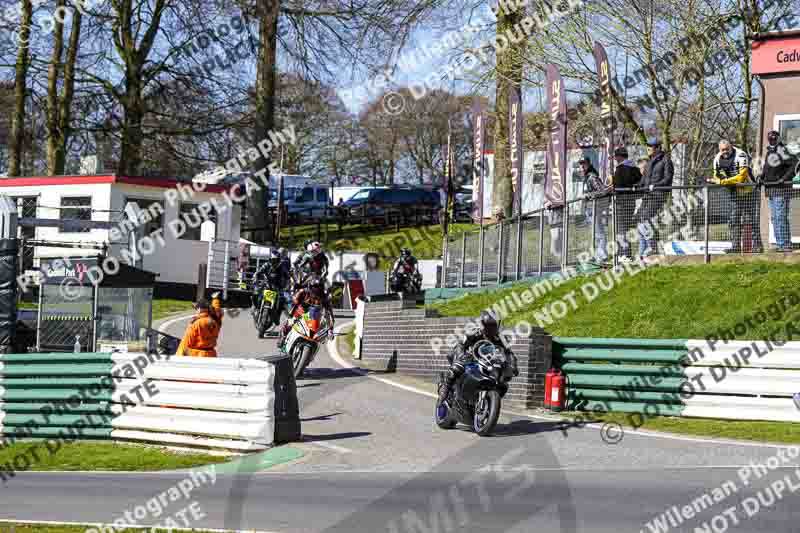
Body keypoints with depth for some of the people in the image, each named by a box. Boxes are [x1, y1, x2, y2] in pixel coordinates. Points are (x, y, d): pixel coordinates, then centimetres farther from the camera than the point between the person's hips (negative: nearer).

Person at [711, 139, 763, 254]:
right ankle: (736, 246, 10)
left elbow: (741, 177, -28)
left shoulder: (741, 155, -22)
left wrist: (722, 182, -30)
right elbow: (717, 177, 5)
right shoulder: (718, 159, -1)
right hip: (734, 194, 6)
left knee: (753, 220, -2)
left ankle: (757, 245, 3)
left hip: (748, 192, -6)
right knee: (734, 221, 4)